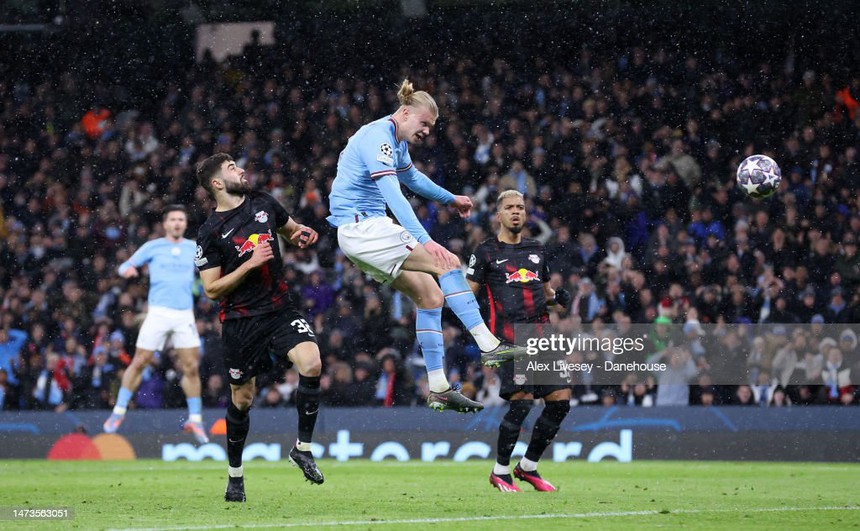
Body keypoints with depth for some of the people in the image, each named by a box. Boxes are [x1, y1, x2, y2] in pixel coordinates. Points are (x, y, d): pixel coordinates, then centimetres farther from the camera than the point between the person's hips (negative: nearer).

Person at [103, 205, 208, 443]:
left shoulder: (194, 248, 11)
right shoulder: (152, 247, 6)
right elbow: (126, 266, 6)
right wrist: (127, 269, -18)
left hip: (185, 315, 2)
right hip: (158, 313, -2)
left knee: (191, 367, -2)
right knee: (139, 363, -3)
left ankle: (195, 420, 7)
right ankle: (119, 412, 9)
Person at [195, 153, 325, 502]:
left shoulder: (263, 204, 6)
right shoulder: (210, 233, -8)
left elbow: (293, 231, 25)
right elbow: (212, 290, -9)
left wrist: (304, 236, 1)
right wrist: (250, 264, -17)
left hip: (281, 309, 3)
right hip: (240, 321, -3)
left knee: (311, 363, -22)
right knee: (242, 399, 6)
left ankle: (303, 448, -8)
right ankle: (235, 474, 26)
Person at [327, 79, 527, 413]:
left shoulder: (398, 142, 14)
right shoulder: (378, 138, -18)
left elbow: (410, 177, 36)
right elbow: (393, 195, -29)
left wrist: (450, 199, 45)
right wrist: (425, 241, -38)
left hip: (367, 229, 10)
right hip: (360, 226, -10)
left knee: (430, 295, 5)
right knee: (449, 263, -17)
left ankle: (439, 390, 5)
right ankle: (488, 346, -18)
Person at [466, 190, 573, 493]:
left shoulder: (536, 250, 20)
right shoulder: (486, 252, 5)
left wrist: (557, 298, 8)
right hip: (509, 339, -6)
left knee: (561, 401, -2)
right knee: (522, 402, -18)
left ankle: (528, 467, 15)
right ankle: (500, 471, 0)